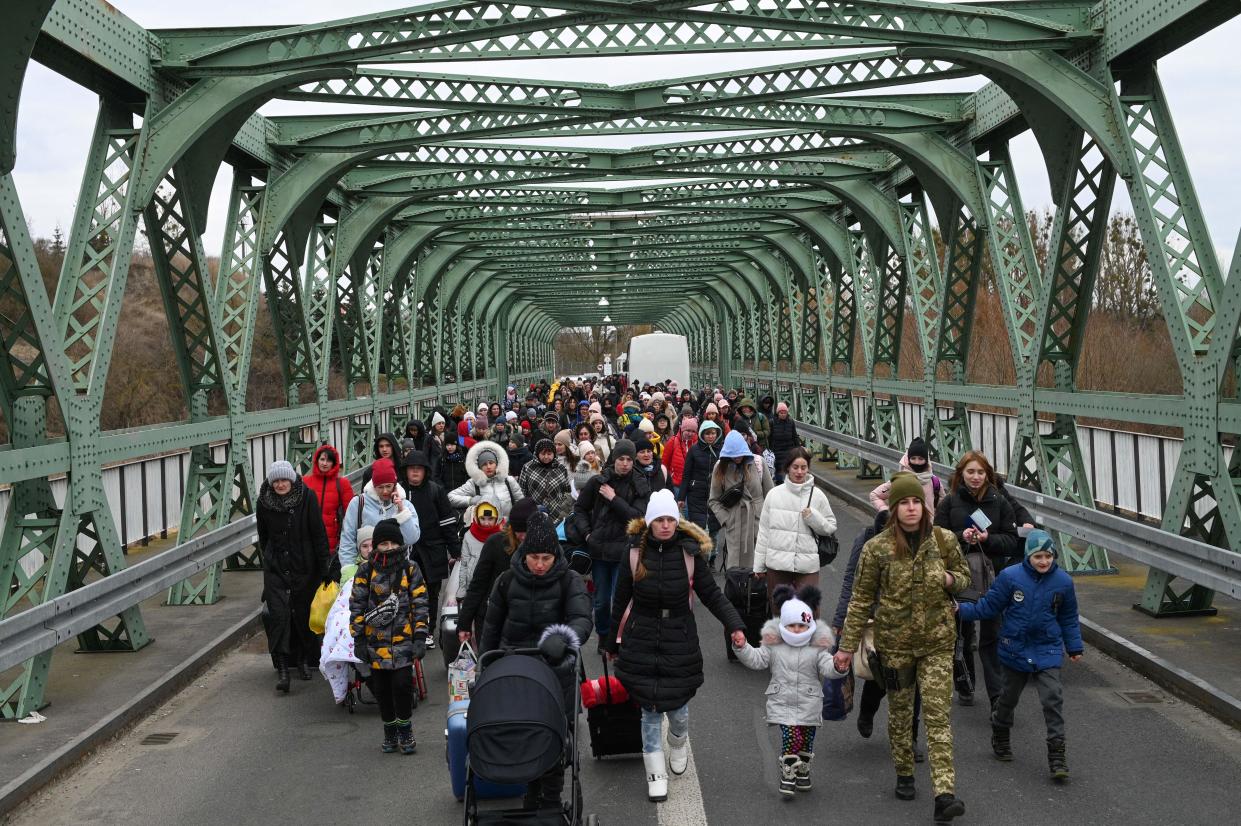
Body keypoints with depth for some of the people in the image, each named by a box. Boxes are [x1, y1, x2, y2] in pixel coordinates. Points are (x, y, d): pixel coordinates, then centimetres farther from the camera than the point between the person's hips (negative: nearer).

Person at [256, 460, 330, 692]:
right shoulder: (264, 502, -2)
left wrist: (324, 567, -8)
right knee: (278, 614, -10)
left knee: (303, 614, 8)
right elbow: (263, 536, 13)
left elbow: (319, 534, -8)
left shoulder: (307, 497, -10)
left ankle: (305, 660, 26)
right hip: (275, 568, 1)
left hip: (304, 567, -1)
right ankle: (282, 667, -9)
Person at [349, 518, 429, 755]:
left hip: (402, 640, -1)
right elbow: (357, 605, 4)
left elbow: (419, 604, 2)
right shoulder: (366, 570, 2)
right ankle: (390, 732, 23)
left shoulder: (410, 569, 2)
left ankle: (405, 731, 11)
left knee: (402, 685, -8)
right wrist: (358, 639, 0)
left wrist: (420, 637, -5)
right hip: (375, 642, 1)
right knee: (381, 690, 8)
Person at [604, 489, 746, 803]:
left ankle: (678, 744, 41)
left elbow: (712, 595, -2)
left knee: (676, 703, 6)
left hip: (680, 640, 0)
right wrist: (611, 643, 10)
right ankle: (656, 774, 16)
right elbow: (620, 602, 4)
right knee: (650, 709, 3)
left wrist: (734, 625, -17)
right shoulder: (635, 554, -5)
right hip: (641, 641, 0)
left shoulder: (690, 554, -6)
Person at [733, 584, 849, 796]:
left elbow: (828, 667, -13)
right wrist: (742, 647, -14)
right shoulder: (774, 645, 2)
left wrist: (839, 667, -34)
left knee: (807, 740, 10)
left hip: (809, 704, 1)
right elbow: (756, 660, 1)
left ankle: (803, 771, 34)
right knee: (792, 736, -15)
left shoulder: (818, 648, -2)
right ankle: (787, 774, -3)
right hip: (783, 702, -1)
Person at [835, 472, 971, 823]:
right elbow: (861, 598, -2)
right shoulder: (877, 548, -7)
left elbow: (964, 577, 13)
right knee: (900, 710, 13)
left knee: (938, 714, -8)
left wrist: (950, 580, -13)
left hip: (937, 640, 0)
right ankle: (904, 775, 33)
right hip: (895, 640, 0)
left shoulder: (944, 540, -3)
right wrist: (848, 645, -3)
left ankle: (945, 794, -14)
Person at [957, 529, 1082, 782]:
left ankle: (1057, 754, -6)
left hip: (1047, 650, 0)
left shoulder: (1063, 581, -4)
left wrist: (1074, 647, 14)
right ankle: (1000, 736, 41)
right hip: (1015, 649, 0)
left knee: (1053, 698, -11)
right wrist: (961, 610, -13)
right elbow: (988, 606, -3)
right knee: (1009, 696, 16)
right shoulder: (1010, 576, -12)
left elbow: (1068, 618, 10)